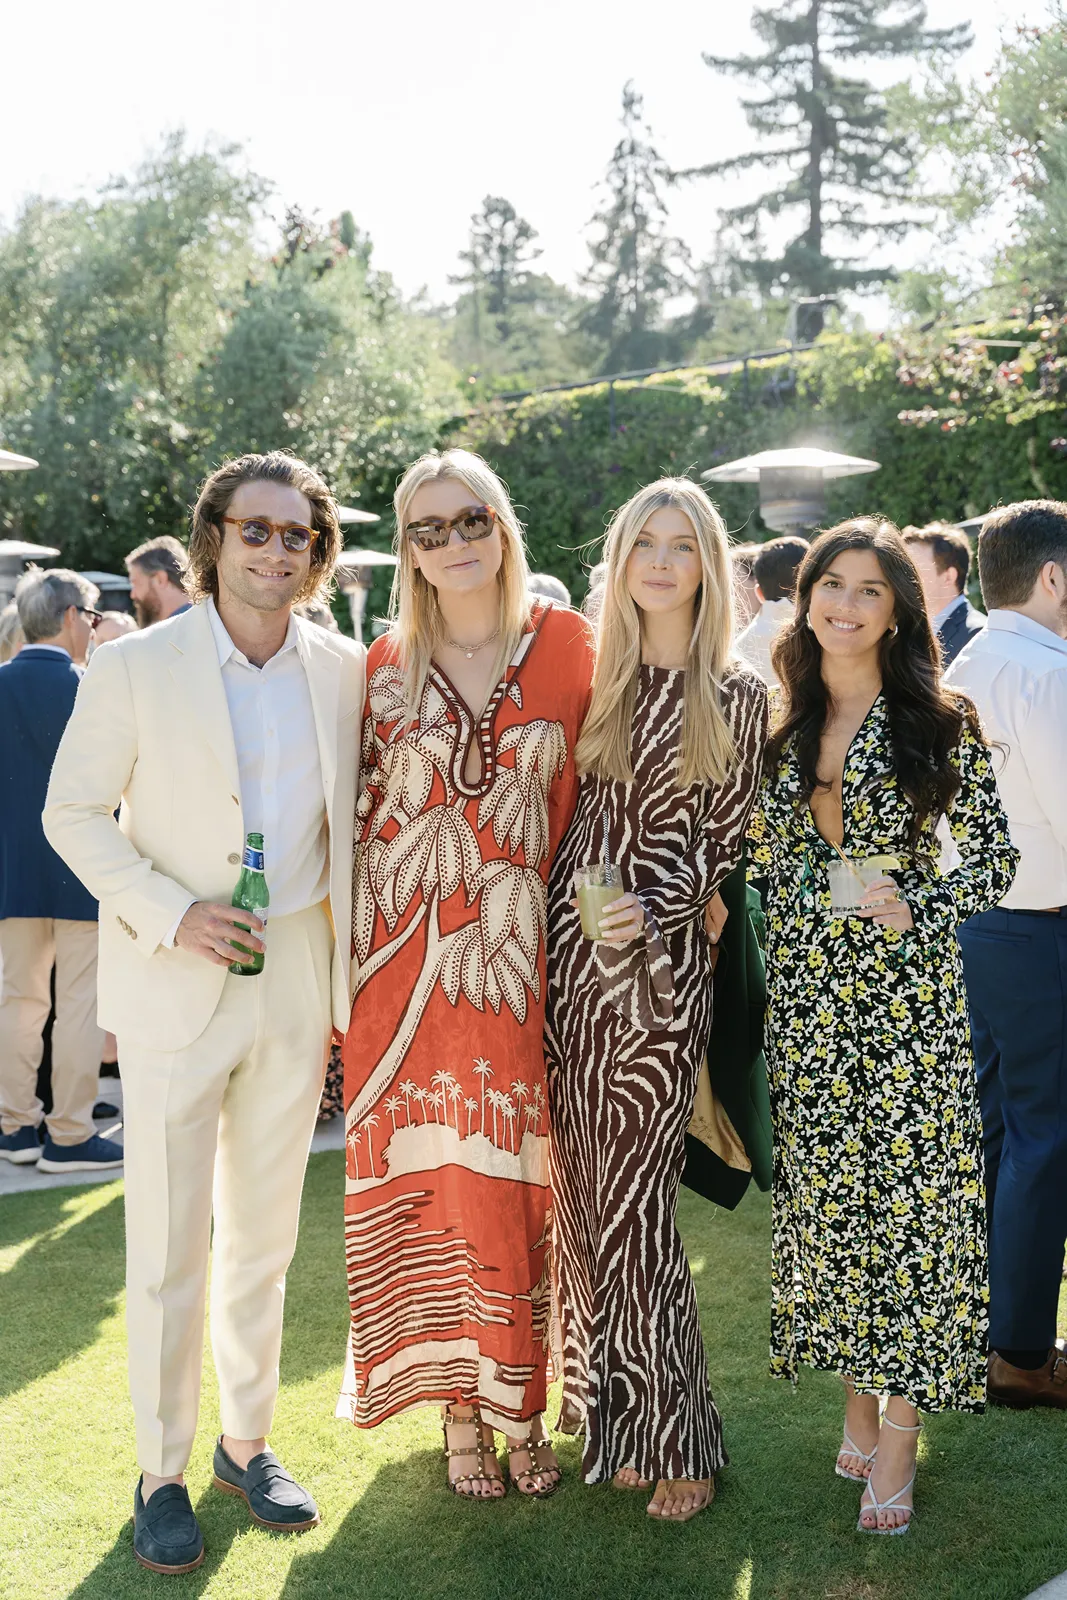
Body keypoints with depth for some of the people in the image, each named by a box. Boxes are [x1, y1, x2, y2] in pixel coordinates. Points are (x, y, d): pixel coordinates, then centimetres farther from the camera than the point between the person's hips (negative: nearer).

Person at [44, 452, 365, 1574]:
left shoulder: (343, 670, 3)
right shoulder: (135, 667, -7)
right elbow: (72, 813, -3)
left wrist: (347, 978, 9)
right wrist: (169, 915, -16)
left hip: (295, 986, 3)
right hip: (176, 987, -3)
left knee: (264, 1235, 14)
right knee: (167, 1248, 3)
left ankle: (248, 1442, 31)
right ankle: (160, 1472, 20)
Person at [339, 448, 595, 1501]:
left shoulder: (563, 643, 2)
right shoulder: (387, 664, 5)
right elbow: (363, 811, 7)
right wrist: (356, 960, 2)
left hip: (521, 949, 0)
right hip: (412, 955, 1)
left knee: (517, 1176, 4)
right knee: (436, 1172, 4)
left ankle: (518, 1404, 19)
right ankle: (460, 1411, 18)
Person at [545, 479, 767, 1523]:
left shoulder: (737, 699, 2)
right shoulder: (593, 676, 11)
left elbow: (720, 845, 0)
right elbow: (568, 815, 15)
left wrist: (650, 913, -16)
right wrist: (570, 918, 5)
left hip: (661, 959, -4)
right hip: (571, 948, 4)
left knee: (629, 1198, -5)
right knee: (584, 1190, 8)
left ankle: (675, 1437, 10)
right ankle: (613, 1415, 23)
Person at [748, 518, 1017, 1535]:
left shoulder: (938, 724, -3)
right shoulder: (775, 723, 8)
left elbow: (994, 858, -1)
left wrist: (915, 907, -14)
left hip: (906, 992, -3)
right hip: (802, 992, 4)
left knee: (908, 1198, -1)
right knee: (825, 1197, 10)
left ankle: (898, 1436, 11)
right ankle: (857, 1403, 26)